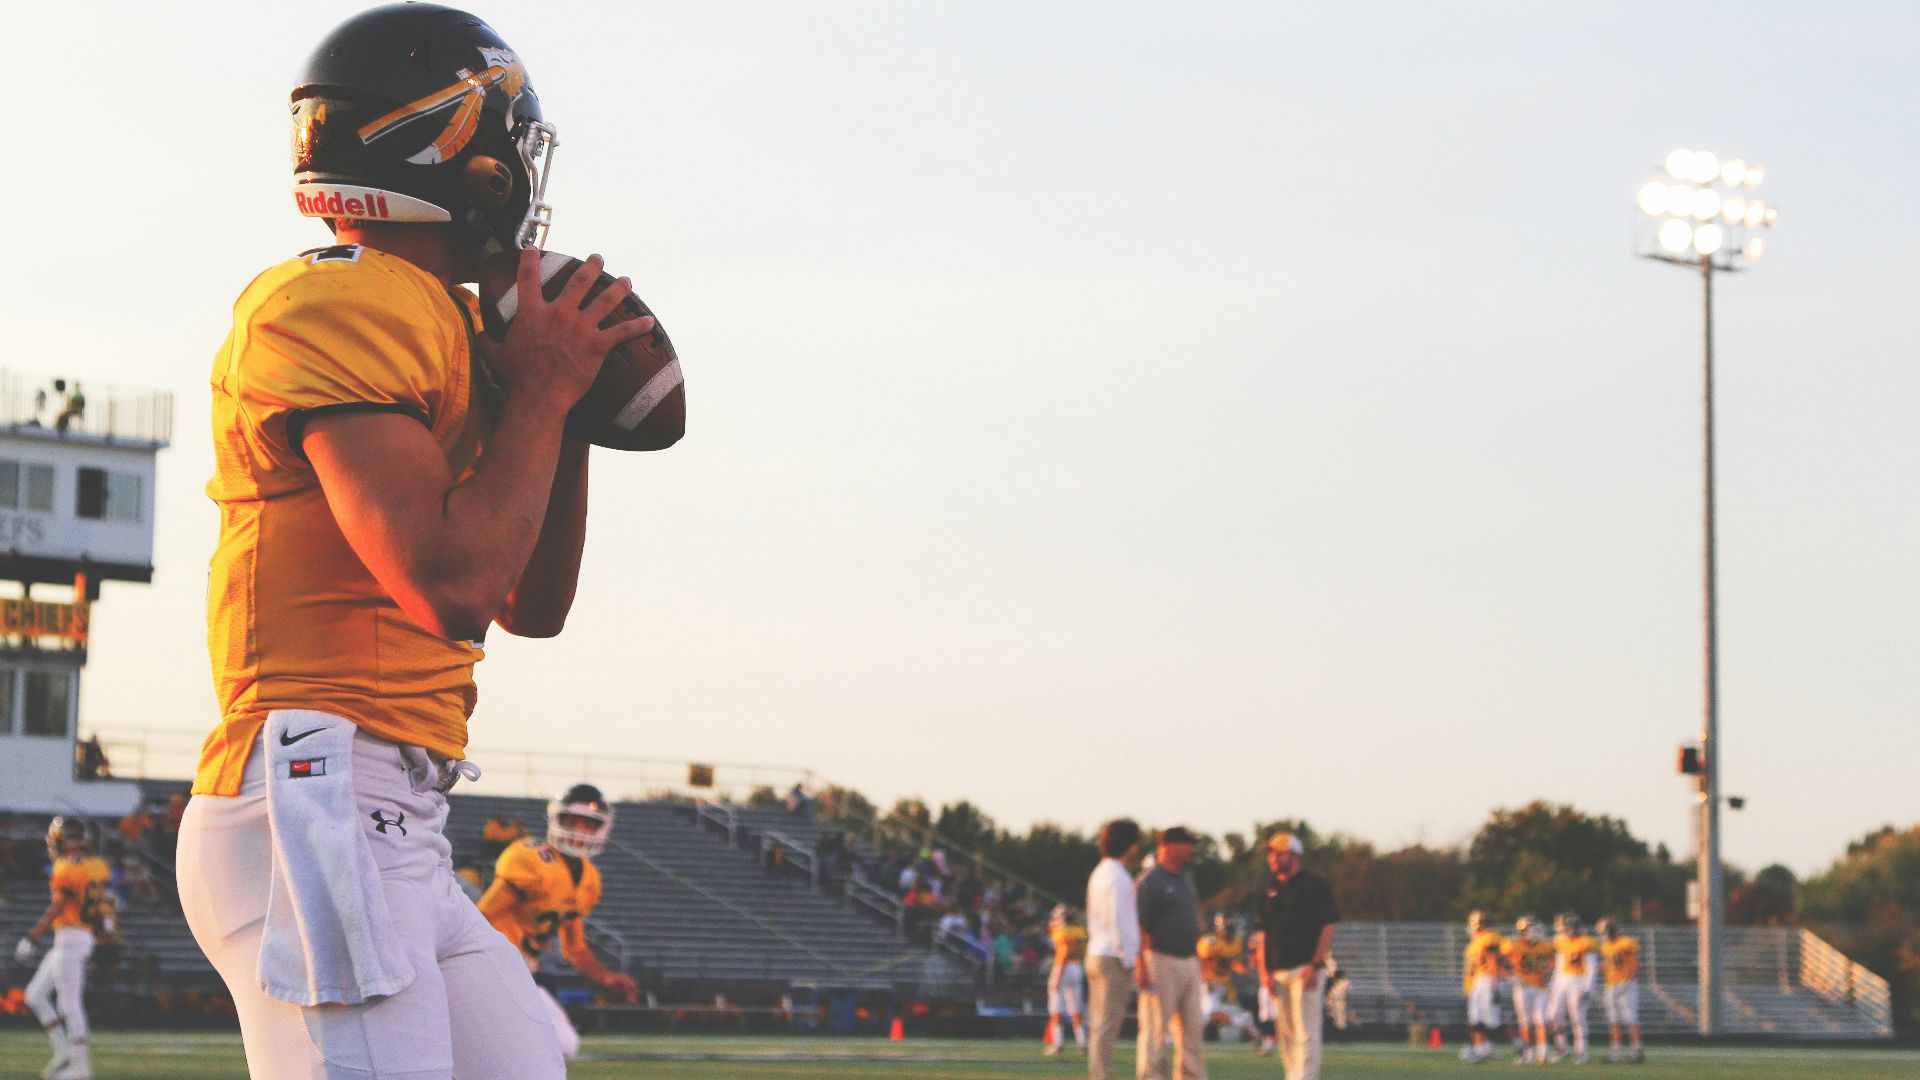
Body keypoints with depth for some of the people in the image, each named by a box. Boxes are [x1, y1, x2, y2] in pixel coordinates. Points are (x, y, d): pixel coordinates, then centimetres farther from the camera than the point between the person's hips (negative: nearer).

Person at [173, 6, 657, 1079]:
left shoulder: (437, 325, 19)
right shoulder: (336, 307, -10)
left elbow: (534, 607, 25)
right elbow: (454, 585, -19)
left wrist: (570, 411, 14)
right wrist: (541, 393, -6)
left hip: (396, 832, 10)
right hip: (319, 809, -10)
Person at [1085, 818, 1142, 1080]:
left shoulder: (1098, 874, 15)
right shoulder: (1118, 878, -14)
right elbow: (1118, 922, -18)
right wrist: (1129, 960, -14)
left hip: (1095, 955, 9)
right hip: (1114, 959, -9)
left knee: (1099, 1024, 11)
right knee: (1108, 1026, -9)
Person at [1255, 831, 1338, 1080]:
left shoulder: (1314, 885, -1)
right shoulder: (1270, 890, 16)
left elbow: (1328, 927, -6)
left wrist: (1315, 965, -14)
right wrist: (1265, 971, 7)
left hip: (1306, 969, -6)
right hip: (1277, 973, 6)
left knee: (1305, 1031, -10)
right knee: (1285, 1033, 6)